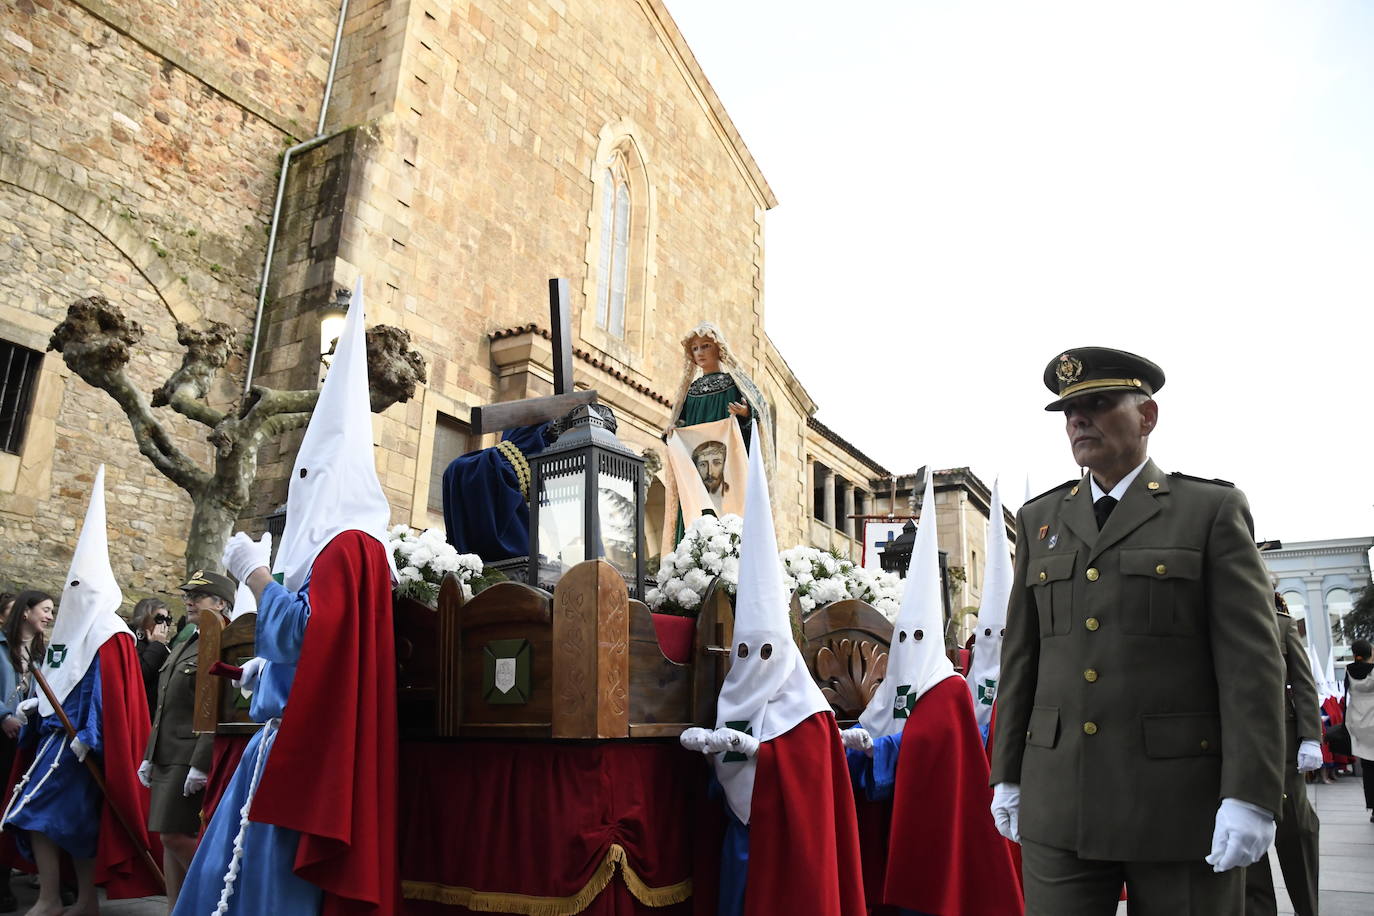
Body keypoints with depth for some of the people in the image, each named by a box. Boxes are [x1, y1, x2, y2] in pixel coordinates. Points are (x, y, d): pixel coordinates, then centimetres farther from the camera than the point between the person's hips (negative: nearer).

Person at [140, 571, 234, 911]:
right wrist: (149, 756, 18)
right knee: (170, 837, 11)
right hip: (167, 758, 9)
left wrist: (201, 764, -22)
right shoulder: (182, 647, 18)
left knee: (174, 834, -9)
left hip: (192, 759, -9)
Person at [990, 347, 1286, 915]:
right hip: (1058, 802, 3)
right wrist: (1007, 774, 9)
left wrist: (1249, 795, -13)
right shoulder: (1039, 520, 11)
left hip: (1180, 804, -3)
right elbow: (1020, 656, 11)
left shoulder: (1213, 511, 1)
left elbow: (1251, 661, -6)